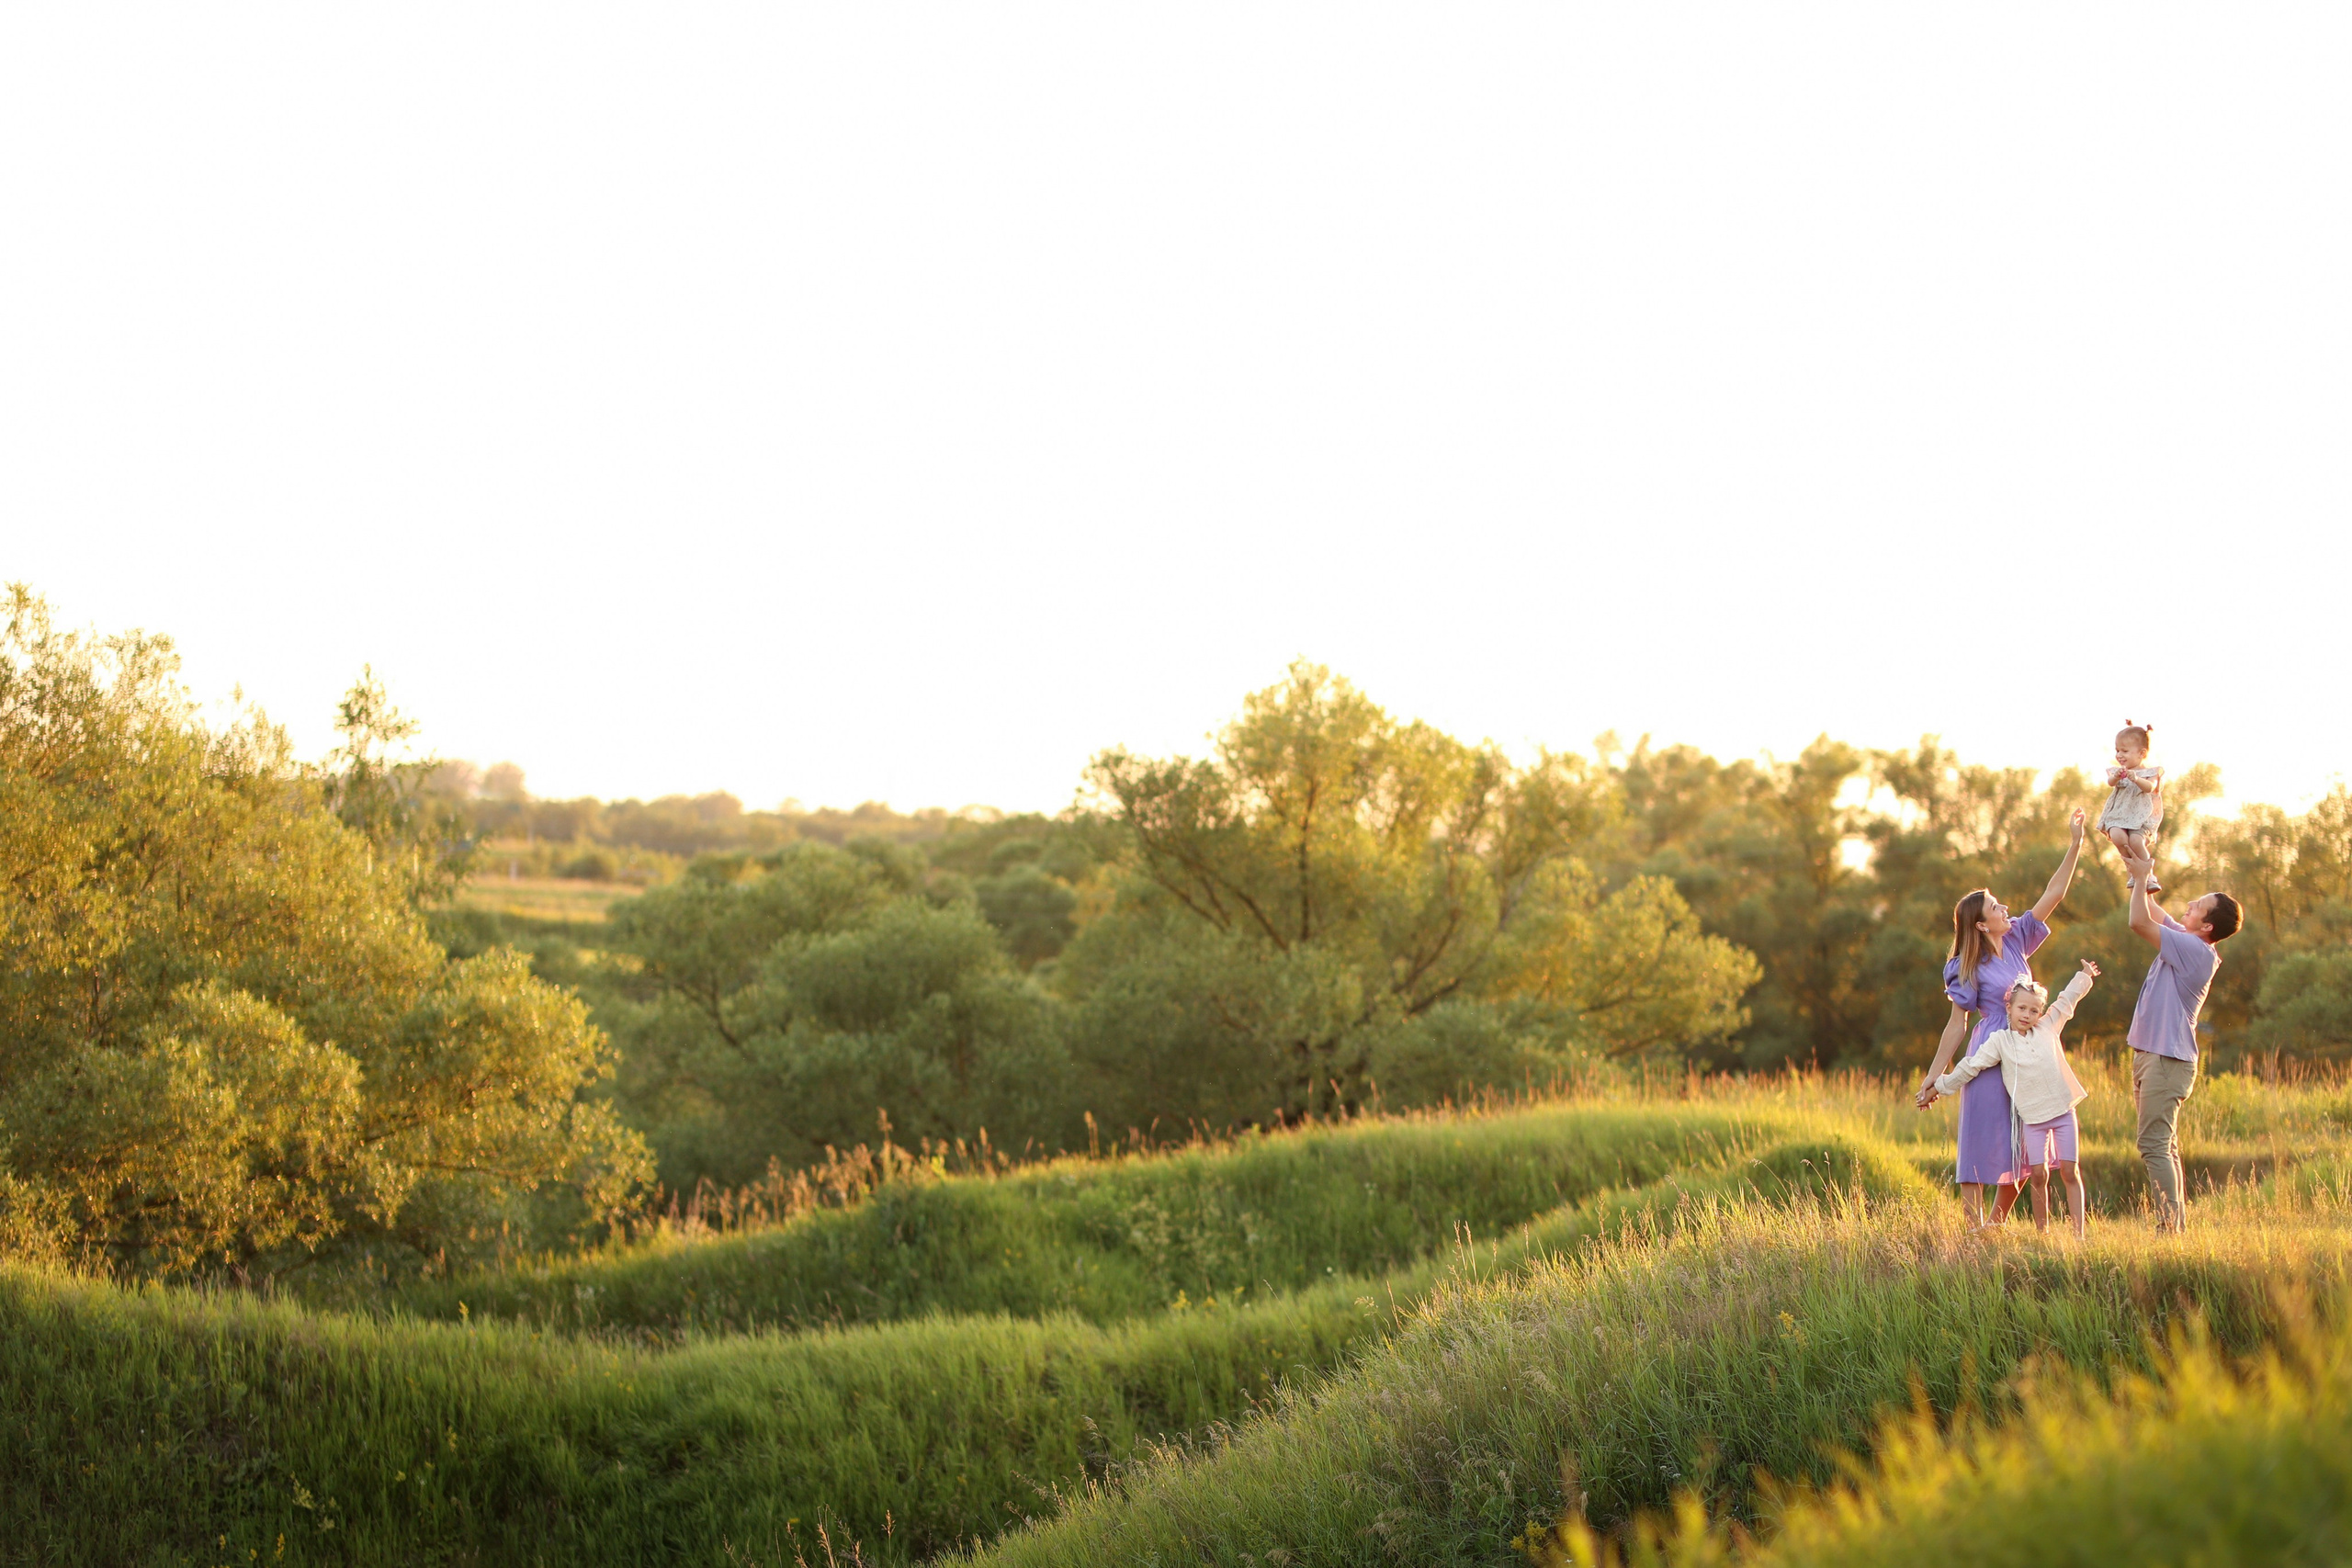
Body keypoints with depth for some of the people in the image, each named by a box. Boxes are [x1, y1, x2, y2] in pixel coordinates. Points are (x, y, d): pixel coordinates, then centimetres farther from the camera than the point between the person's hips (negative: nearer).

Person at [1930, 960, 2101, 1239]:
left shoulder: (2048, 1028, 7)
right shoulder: (1999, 1041, 0)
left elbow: (2067, 999, 22)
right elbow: (1970, 1067, 4)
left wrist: (2085, 975, 29)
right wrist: (1938, 1087, 6)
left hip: (2064, 1112, 2)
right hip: (2033, 1118, -2)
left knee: (2070, 1172, 1)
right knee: (2039, 1174, -5)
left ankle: (2078, 1233, 2)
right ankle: (2042, 1233, 4)